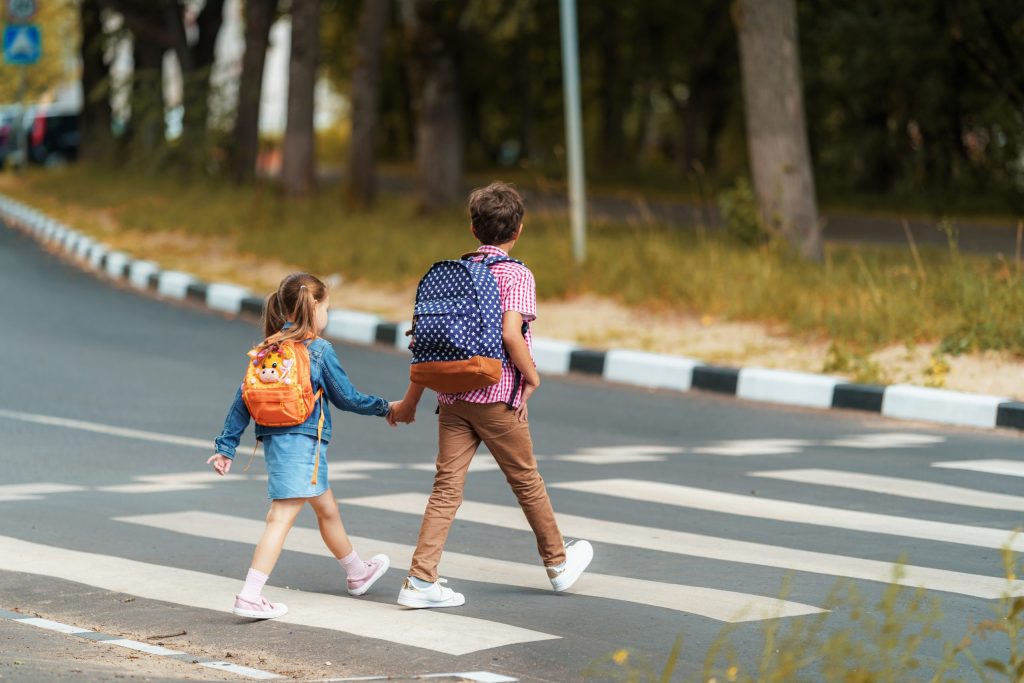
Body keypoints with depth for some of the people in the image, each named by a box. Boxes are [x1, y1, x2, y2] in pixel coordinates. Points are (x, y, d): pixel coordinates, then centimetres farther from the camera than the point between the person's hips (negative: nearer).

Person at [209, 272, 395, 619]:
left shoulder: (268, 349, 9)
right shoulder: (319, 350, -8)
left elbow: (243, 399, 7)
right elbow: (346, 398, -1)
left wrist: (225, 446, 10)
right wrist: (385, 407, 14)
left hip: (275, 440, 8)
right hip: (301, 441, -8)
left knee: (327, 509, 23)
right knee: (281, 517, -10)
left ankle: (358, 573, 40)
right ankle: (250, 596, -17)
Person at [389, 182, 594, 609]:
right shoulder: (517, 274, -9)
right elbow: (510, 333, -23)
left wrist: (411, 399, 16)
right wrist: (532, 376, -6)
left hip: (452, 394, 5)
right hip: (497, 396, -5)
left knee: (447, 487, 3)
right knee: (526, 481, 12)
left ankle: (421, 580, -5)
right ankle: (558, 562, 30)